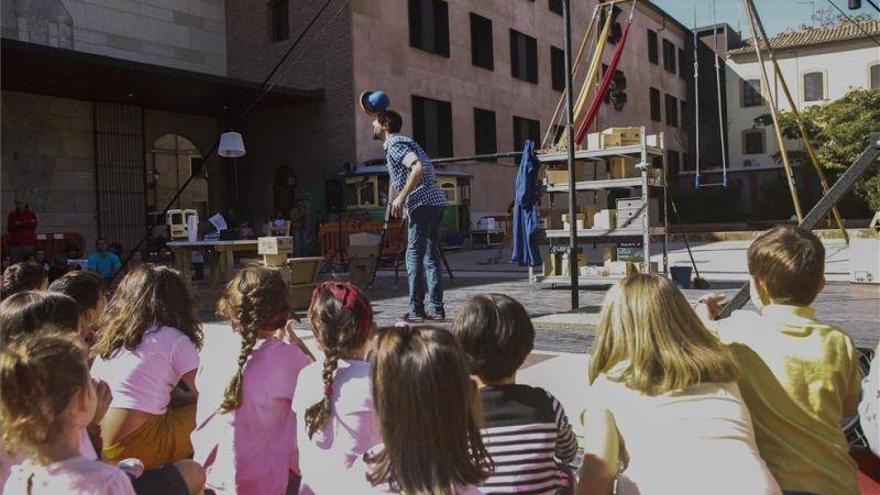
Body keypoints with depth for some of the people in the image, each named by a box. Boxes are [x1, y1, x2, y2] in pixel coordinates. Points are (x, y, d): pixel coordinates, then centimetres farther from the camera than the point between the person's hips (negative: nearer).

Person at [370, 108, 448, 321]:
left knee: (414, 255, -6)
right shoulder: (398, 143, 25)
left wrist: (402, 196, -20)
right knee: (431, 256, 9)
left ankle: (416, 309, -5)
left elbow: (418, 167, -22)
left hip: (422, 202, -10)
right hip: (436, 201, 10)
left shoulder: (395, 144, -6)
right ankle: (436, 308, 10)